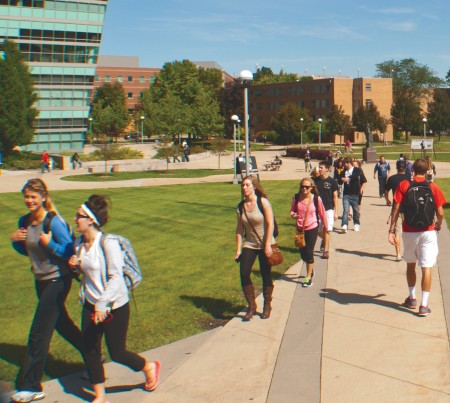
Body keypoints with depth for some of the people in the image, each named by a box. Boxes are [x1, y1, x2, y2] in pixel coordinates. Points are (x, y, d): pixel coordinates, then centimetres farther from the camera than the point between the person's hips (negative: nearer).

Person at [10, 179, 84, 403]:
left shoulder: (54, 222, -20)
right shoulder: (24, 222, 2)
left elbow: (69, 251, -17)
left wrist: (49, 243, -31)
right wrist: (15, 240, -5)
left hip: (57, 281, -8)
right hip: (41, 281, 8)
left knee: (39, 332, -5)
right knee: (61, 323, 21)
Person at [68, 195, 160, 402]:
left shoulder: (108, 243, -21)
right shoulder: (79, 243, 2)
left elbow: (116, 277, -23)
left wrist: (102, 304, -28)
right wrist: (76, 265, -4)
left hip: (115, 306, -7)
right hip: (91, 304, 7)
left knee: (117, 353, 4)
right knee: (90, 350, 7)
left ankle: (149, 367, 33)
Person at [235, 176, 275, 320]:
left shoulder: (263, 202, -12)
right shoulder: (241, 206, 2)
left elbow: (270, 224, -14)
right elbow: (240, 229, 4)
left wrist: (268, 245, -18)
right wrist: (238, 249, 1)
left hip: (265, 245, -4)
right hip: (249, 245, 4)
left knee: (266, 275, 5)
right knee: (244, 274, -7)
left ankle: (267, 306, 24)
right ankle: (251, 306, 9)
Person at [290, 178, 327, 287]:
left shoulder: (316, 199, -12)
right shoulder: (296, 198, -5)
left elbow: (322, 213, -1)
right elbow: (292, 211, 6)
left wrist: (325, 227, 9)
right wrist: (294, 215, -17)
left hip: (312, 228, -4)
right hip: (300, 229, 4)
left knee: (309, 252, -3)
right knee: (303, 254, 11)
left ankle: (309, 277, 12)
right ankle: (311, 269, 42)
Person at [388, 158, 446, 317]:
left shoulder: (403, 185, -4)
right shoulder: (433, 187, -4)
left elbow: (396, 209, -8)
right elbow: (440, 212, -5)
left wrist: (391, 230, -4)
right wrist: (438, 225, 15)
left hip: (409, 231, 1)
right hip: (427, 232, -1)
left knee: (410, 265, 19)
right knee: (426, 268, 2)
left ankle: (412, 299, 30)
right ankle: (424, 306, 1)